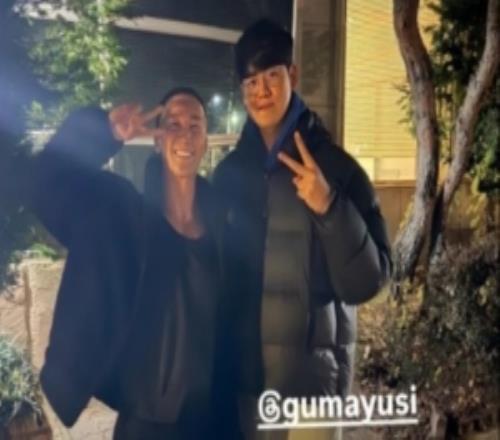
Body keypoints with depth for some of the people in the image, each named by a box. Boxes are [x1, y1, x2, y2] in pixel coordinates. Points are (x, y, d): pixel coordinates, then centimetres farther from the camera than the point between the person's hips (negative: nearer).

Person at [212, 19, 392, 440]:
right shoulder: (229, 172, 3)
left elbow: (367, 281, -13)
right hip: (243, 370, 4)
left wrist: (329, 207, -25)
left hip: (310, 372, -3)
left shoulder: (334, 166, -9)